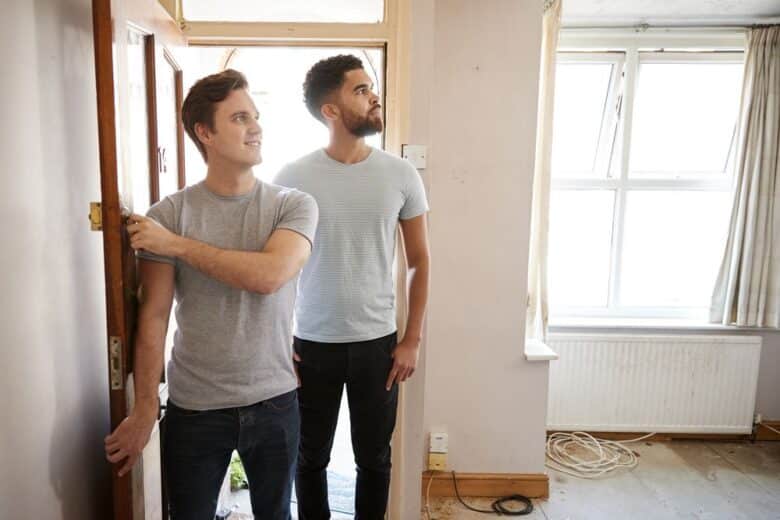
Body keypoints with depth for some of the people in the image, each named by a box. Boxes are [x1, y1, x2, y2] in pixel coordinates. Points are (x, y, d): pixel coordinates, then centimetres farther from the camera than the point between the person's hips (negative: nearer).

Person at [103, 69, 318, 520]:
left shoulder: (295, 206, -7)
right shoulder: (169, 213, -7)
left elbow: (268, 275, -24)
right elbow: (154, 318, -5)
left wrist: (178, 245, -17)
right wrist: (145, 410, -4)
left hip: (275, 402, 1)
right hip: (193, 408, 0)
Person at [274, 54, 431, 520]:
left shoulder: (401, 175, -4)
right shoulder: (292, 178, -7)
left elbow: (419, 262, 3)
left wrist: (412, 340, -1)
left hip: (377, 343, 1)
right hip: (311, 345, 0)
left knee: (374, 459, 16)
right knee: (311, 459, 17)